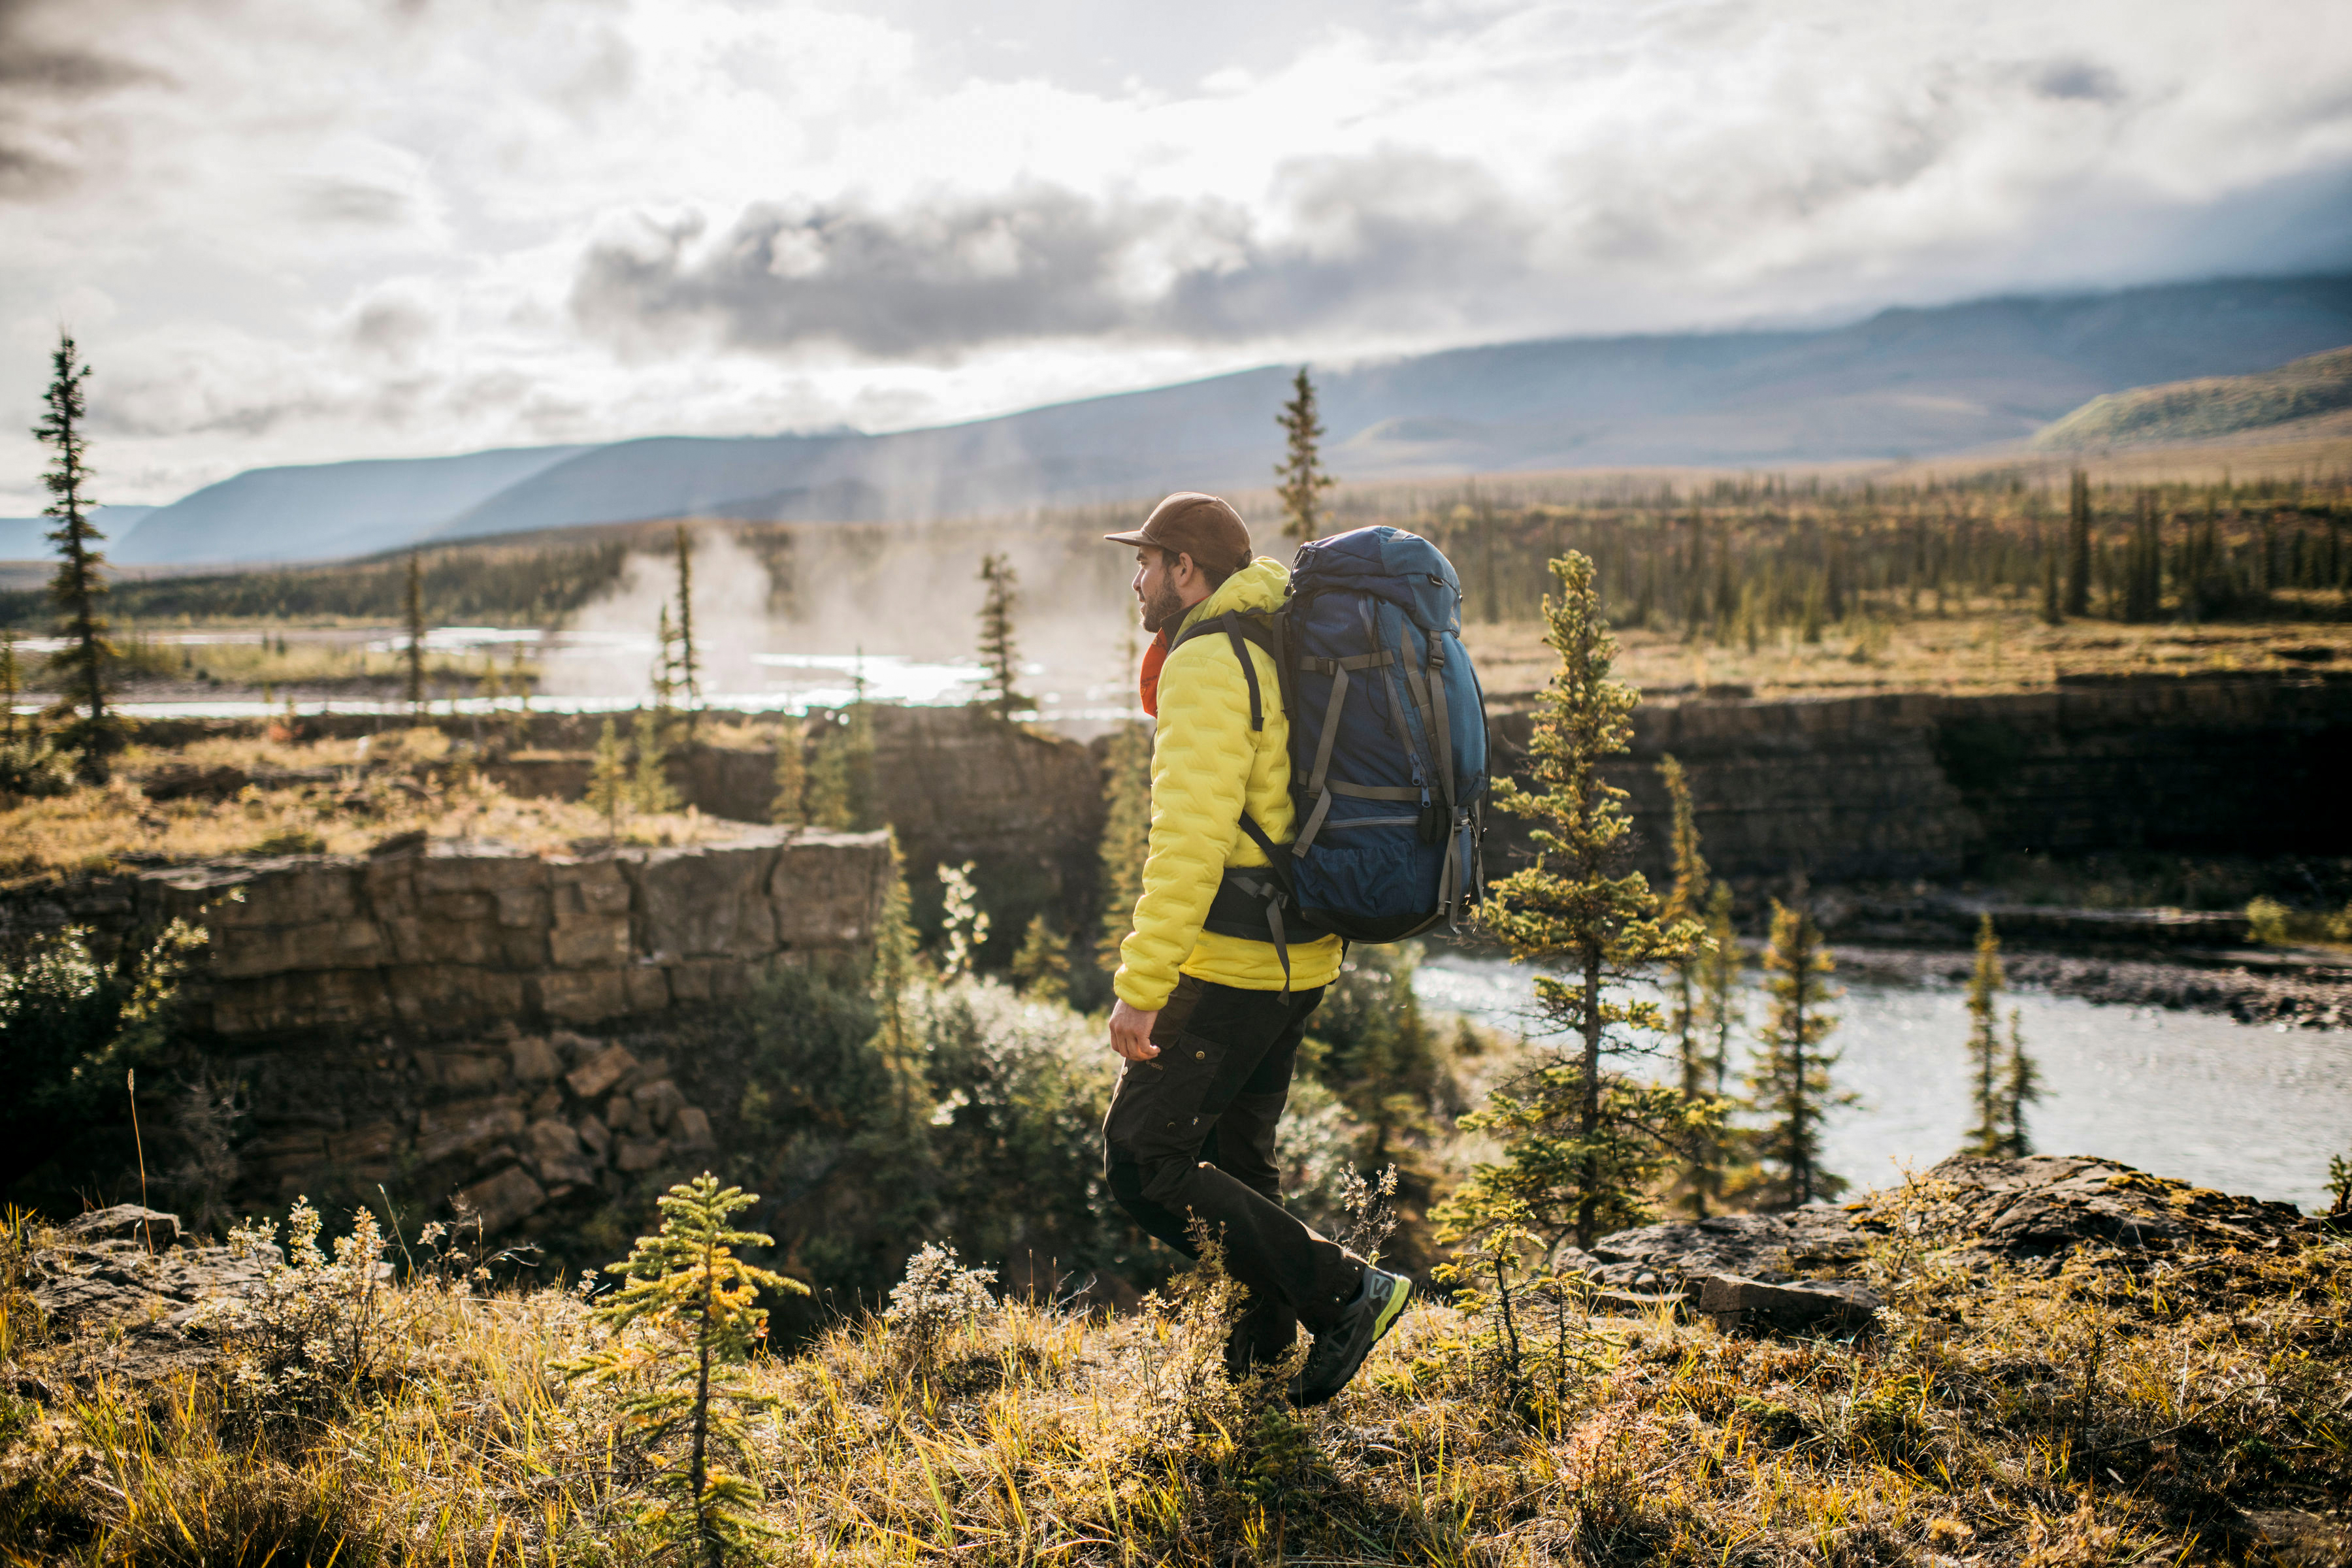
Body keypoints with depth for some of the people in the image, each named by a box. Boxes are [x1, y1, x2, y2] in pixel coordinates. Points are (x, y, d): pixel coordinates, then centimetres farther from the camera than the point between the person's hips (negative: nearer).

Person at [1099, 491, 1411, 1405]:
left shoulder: (1206, 667, -17)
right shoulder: (1274, 656, 14)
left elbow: (1191, 836, -25)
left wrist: (1141, 985, -26)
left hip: (1230, 963, -10)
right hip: (1300, 960, 10)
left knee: (1143, 1166, -5)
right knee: (1234, 1156, 20)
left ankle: (1343, 1292, -3)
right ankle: (1264, 1348, 32)